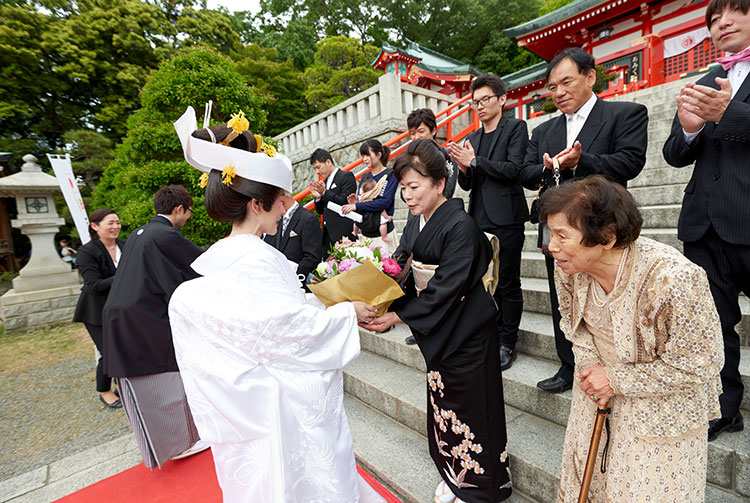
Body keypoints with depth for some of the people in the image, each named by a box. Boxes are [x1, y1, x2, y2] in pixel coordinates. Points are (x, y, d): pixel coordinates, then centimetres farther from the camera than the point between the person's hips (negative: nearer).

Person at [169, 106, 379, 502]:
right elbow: (294, 329, -27)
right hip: (290, 402, -9)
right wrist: (347, 312, -14)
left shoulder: (224, 257, 2)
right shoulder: (256, 260, -26)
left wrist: (317, 301, 7)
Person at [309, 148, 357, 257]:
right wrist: (318, 197, 1)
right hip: (327, 234, 7)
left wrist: (325, 193, -15)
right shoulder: (324, 182, 20)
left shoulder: (346, 176, -2)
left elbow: (345, 202, -13)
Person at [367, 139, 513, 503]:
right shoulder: (417, 223, 4)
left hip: (468, 335, -7)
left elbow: (446, 287, -26)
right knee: (443, 405, 21)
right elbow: (411, 276, 6)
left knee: (470, 408, 10)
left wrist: (397, 316, -25)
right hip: (438, 333, 8)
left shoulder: (460, 226, -21)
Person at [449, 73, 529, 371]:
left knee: (508, 284, 1)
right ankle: (493, 338, 25)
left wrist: (474, 161, -12)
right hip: (480, 221, 6)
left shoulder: (515, 128, 2)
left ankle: (508, 344, 14)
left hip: (506, 220, -5)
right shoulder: (473, 138, 18)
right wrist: (463, 167, -5)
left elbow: (514, 169, -13)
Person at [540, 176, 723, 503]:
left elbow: (699, 364, -21)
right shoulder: (568, 266, -18)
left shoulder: (672, 280, -34)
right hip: (598, 390, 5)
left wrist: (617, 379, -21)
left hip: (661, 408, -4)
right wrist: (589, 364, -12)